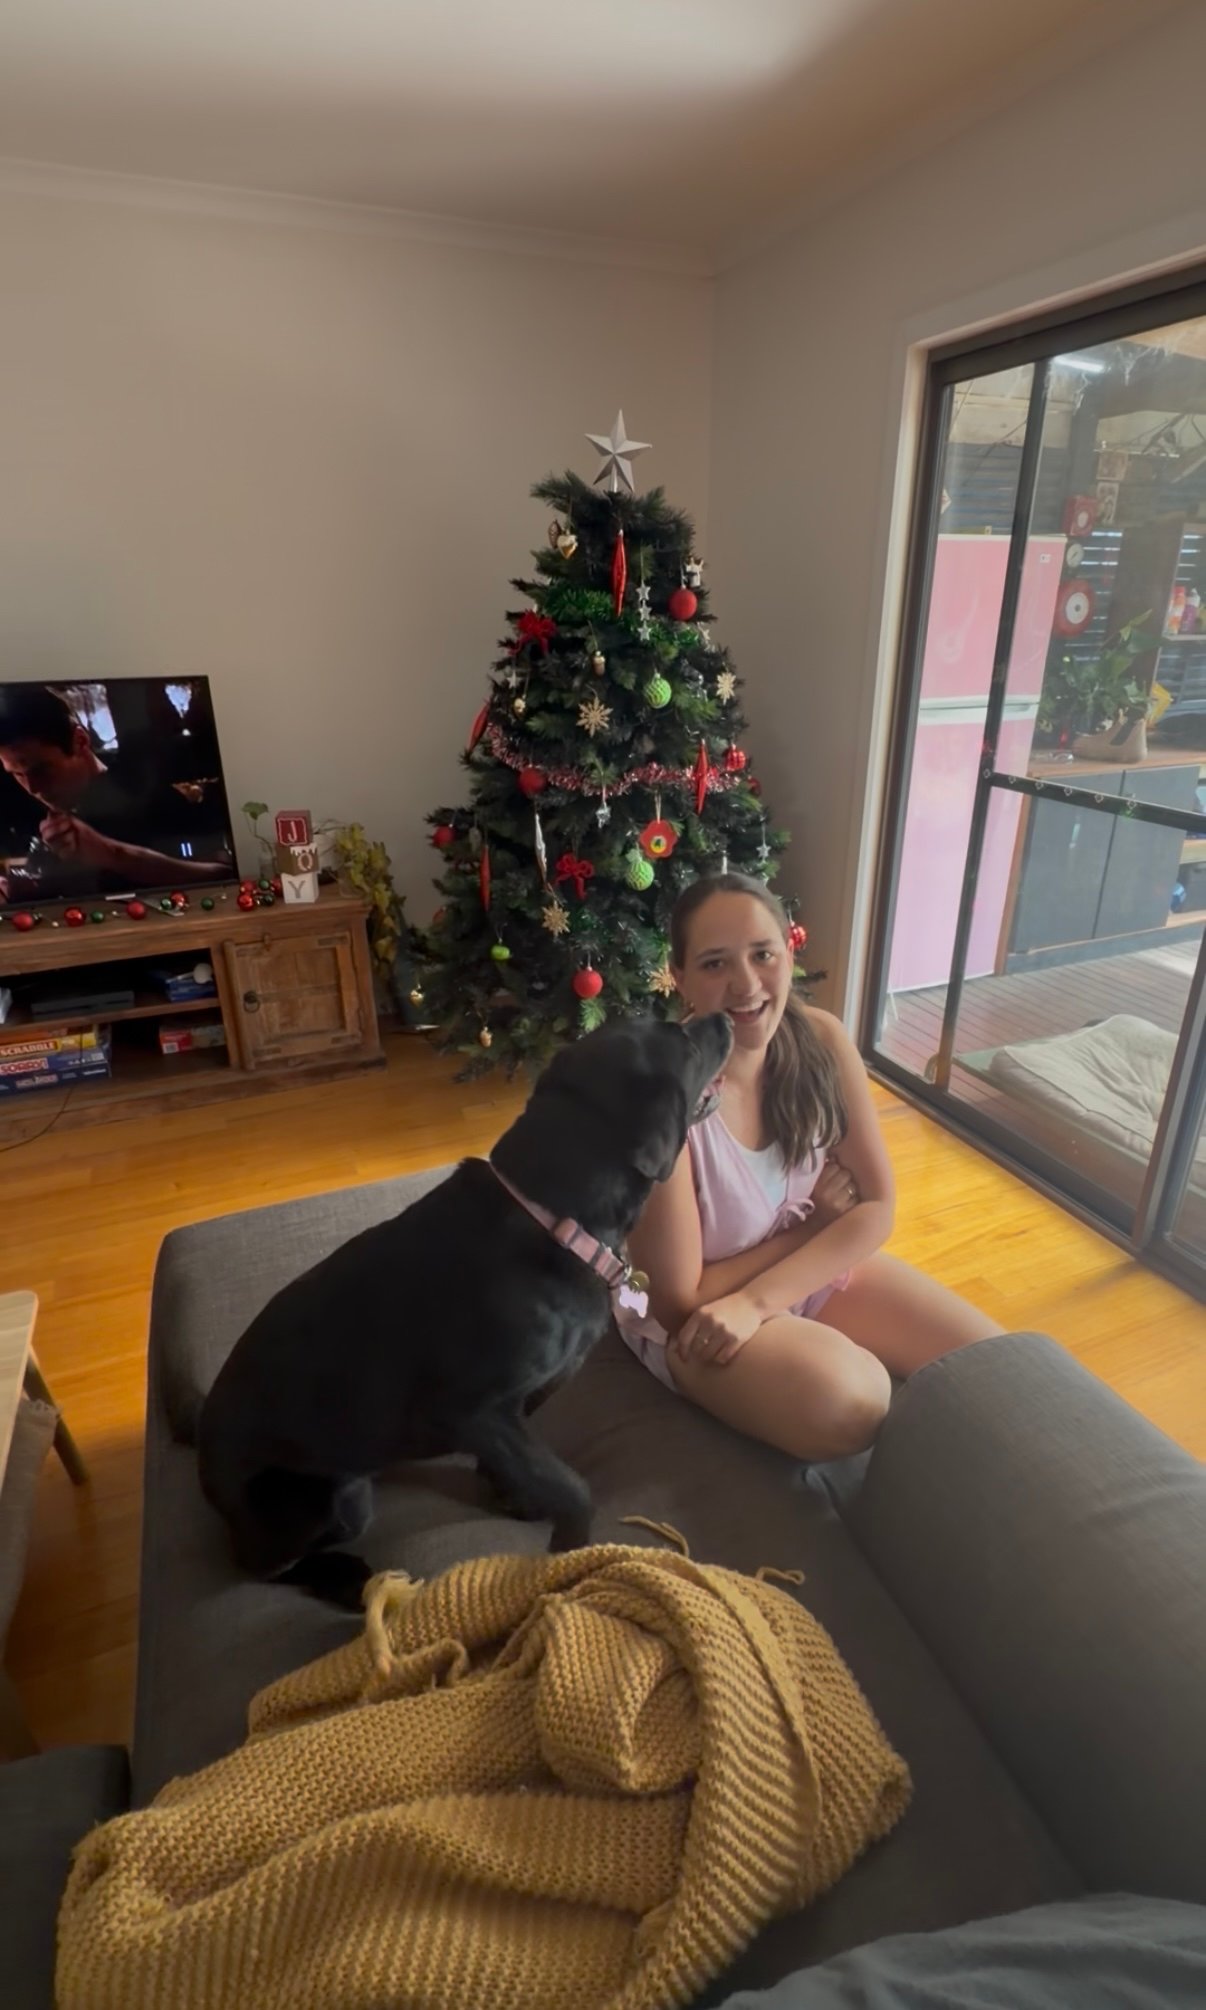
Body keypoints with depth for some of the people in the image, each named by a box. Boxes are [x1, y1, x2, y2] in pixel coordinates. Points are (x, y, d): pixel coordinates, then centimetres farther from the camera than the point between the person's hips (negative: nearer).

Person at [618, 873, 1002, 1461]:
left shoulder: (822, 1039, -14)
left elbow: (877, 1208, -9)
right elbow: (675, 1298, -23)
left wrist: (756, 1301, -23)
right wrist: (811, 1222, -15)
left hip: (812, 1266, 5)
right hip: (692, 1313, -5)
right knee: (850, 1399, -30)